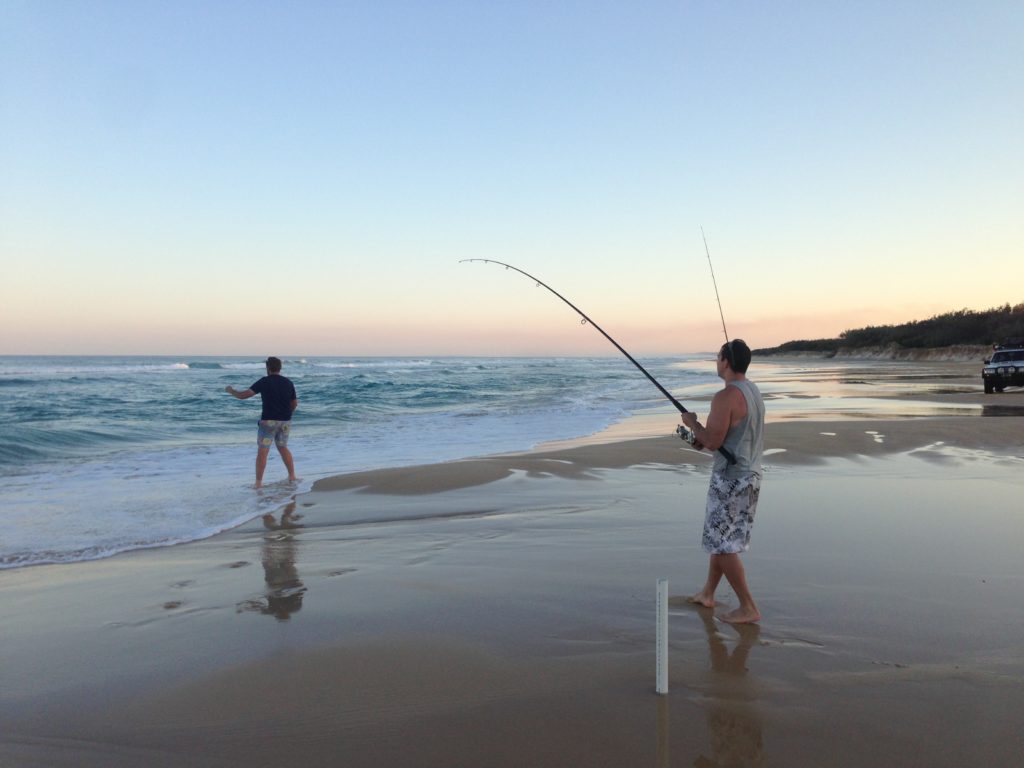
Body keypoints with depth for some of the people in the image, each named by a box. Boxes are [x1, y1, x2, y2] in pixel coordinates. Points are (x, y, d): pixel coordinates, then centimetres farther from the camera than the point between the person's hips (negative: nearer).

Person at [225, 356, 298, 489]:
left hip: (268, 421, -5)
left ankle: (259, 482, -2)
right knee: (283, 448, 21)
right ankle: (292, 476, 22)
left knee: (262, 451, 0)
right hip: (285, 421, 5)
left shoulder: (264, 382, -8)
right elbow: (294, 404, 11)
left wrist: (231, 391, 9)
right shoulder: (288, 383, 5)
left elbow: (243, 395, -10)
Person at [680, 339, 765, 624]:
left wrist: (692, 423, -5)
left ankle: (749, 608, 3)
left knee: (722, 545, -1)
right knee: (722, 538, 19)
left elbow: (713, 441, -22)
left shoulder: (726, 397, -20)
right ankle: (707, 593, 32)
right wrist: (703, 439, 14)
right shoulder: (754, 391, 10)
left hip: (730, 479, -10)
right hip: (751, 475, 10)